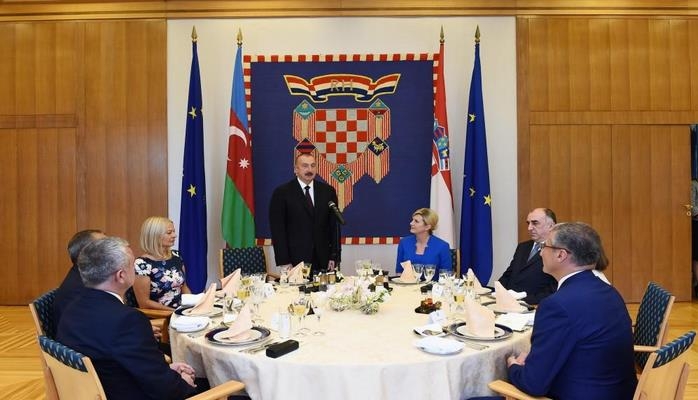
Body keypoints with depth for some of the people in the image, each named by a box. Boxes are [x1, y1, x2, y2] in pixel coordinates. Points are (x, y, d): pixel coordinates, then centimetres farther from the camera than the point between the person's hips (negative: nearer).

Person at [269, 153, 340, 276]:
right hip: (295, 261, -3)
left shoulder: (328, 191, 8)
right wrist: (284, 262, -8)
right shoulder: (281, 193, -1)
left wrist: (334, 256, 3)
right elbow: (278, 229, -3)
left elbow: (334, 226, 8)